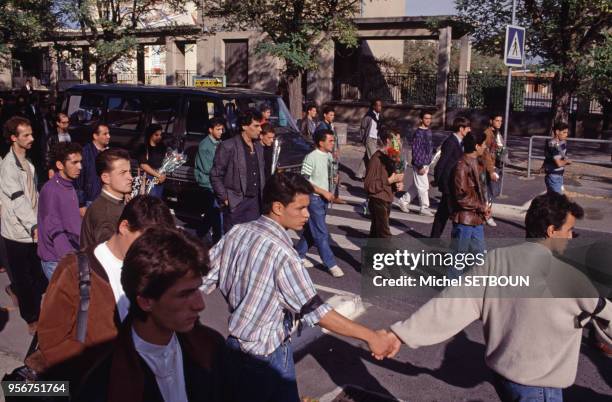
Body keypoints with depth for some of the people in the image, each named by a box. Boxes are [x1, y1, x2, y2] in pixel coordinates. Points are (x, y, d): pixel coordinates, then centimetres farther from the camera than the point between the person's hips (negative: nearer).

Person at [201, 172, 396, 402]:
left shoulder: (237, 233, -5)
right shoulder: (281, 252, -26)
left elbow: (201, 279, 0)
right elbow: (316, 311, -27)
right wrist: (370, 336, -23)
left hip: (233, 343, 7)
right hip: (266, 352, -7)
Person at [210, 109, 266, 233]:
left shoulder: (258, 146, 10)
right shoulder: (228, 146, -11)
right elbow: (215, 175, -9)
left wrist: (262, 194, 11)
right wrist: (224, 199, -11)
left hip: (255, 201, 6)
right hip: (236, 203, -6)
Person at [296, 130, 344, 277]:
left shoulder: (329, 156, 6)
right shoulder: (311, 158, -18)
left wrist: (333, 179, 0)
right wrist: (324, 192, -20)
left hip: (325, 198, 8)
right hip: (314, 198, -8)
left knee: (311, 229, 17)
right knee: (322, 233, -3)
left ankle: (299, 255, 32)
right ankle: (331, 264, 4)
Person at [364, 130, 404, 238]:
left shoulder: (389, 158, 9)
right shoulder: (376, 159, -18)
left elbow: (392, 176, 22)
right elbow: (369, 185, -22)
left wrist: (399, 183, -1)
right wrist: (390, 180, -23)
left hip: (386, 202, 9)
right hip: (378, 202, -9)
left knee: (376, 232, 17)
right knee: (384, 235, -7)